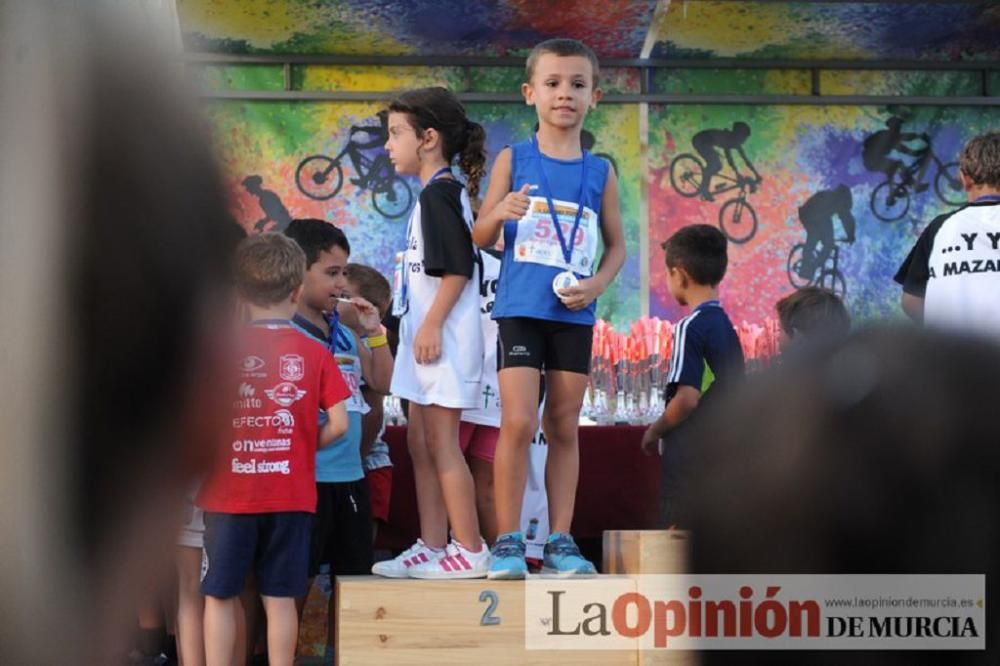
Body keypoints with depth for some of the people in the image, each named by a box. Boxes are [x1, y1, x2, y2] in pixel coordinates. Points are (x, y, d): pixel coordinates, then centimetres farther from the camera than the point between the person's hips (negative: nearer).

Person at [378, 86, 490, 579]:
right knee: (421, 443, 13)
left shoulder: (438, 193, -13)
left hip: (441, 335, -10)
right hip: (425, 333, 10)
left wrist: (432, 324, -22)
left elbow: (459, 267, -20)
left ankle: (470, 552, -6)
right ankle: (432, 547, 18)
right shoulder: (443, 193, 17)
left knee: (440, 443, -8)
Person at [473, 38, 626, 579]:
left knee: (564, 428, 7)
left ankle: (560, 540, 14)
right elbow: (480, 238, 3)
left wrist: (596, 285, -6)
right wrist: (499, 214, -19)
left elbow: (617, 245, 12)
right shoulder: (512, 160, 1)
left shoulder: (600, 173, 6)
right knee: (518, 423, -10)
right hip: (520, 309, -2)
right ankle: (507, 541, -1)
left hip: (574, 315, 2)